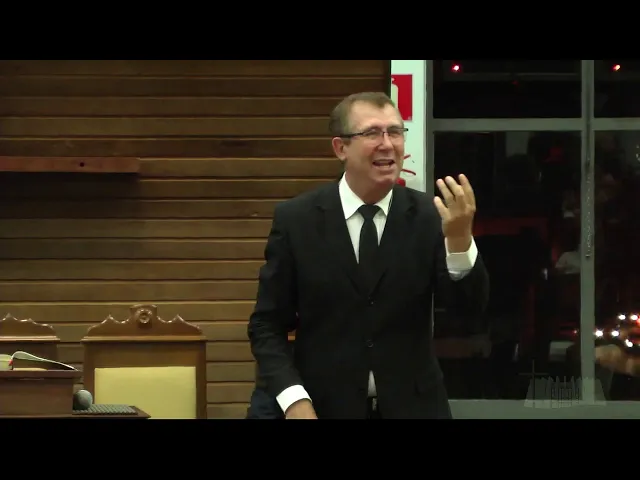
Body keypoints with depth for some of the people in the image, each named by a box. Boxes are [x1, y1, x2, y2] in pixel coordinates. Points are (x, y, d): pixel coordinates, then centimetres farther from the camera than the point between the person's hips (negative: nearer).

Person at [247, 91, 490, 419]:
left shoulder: (429, 215, -2)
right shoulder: (296, 219, -4)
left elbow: (472, 307, -8)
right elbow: (267, 325, -2)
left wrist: (460, 237, -25)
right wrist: (293, 398, -16)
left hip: (412, 407, 1)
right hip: (324, 407, -1)